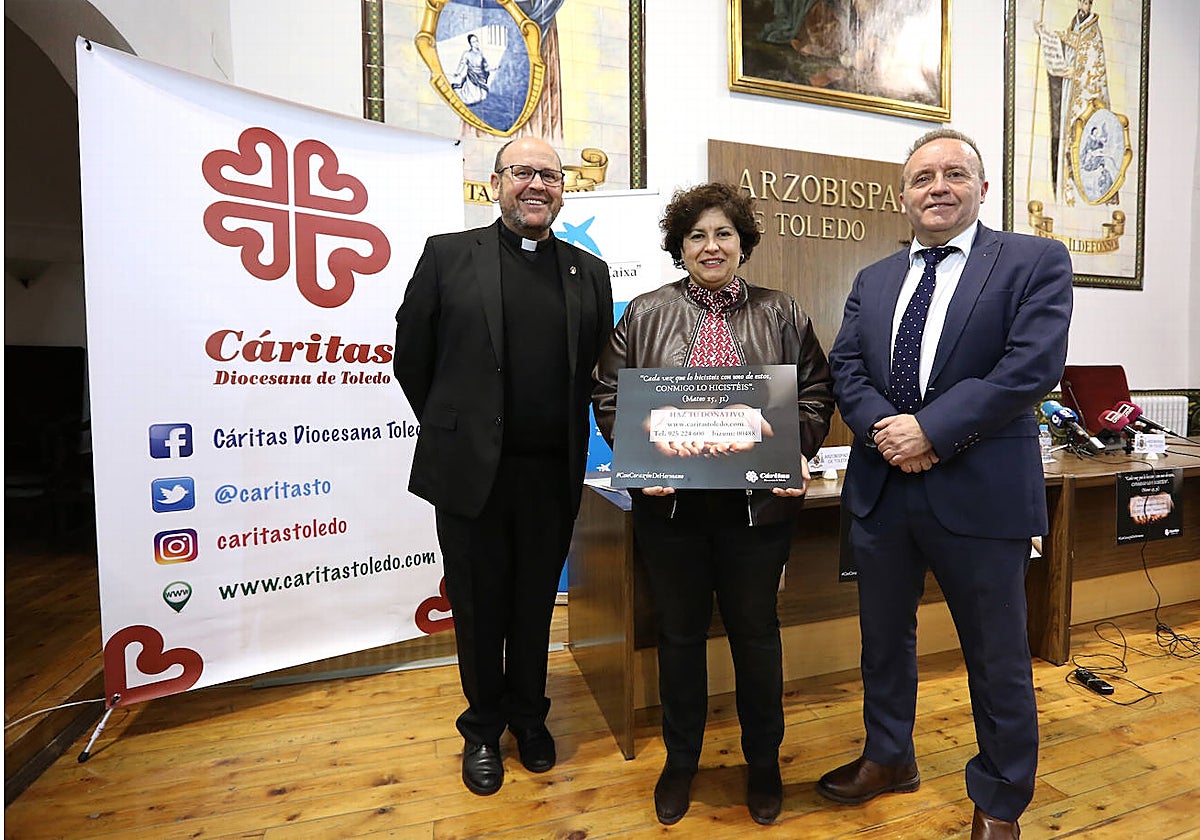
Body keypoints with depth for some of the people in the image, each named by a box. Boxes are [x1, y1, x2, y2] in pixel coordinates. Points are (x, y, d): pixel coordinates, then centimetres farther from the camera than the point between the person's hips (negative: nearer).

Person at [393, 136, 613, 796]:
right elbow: (413, 356, 3)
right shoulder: (448, 255, 0)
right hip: (470, 470, -1)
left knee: (536, 604, 17)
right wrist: (452, 428, 8)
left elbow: (594, 369, 12)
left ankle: (528, 715, 41)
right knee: (478, 606, 13)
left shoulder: (589, 272, 8)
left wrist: (562, 436, 8)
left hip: (553, 474, 2)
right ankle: (483, 728, 36)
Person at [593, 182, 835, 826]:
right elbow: (608, 395, 3)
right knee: (679, 632, 13)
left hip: (757, 502, 0)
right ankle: (680, 761, 36)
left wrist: (796, 454, -9)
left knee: (755, 631, 14)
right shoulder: (645, 313, 5)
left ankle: (764, 761, 38)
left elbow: (815, 392, 8)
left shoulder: (780, 314, 7)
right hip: (669, 502, 0)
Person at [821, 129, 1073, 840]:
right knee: (885, 639, 19)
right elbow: (846, 368, 4)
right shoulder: (873, 280, 12)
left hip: (980, 491, -4)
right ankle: (889, 759, 43)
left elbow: (1032, 366, -14)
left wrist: (931, 430, -20)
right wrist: (882, 429, -15)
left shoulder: (1036, 262, -1)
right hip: (881, 489, 5)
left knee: (998, 654, 12)